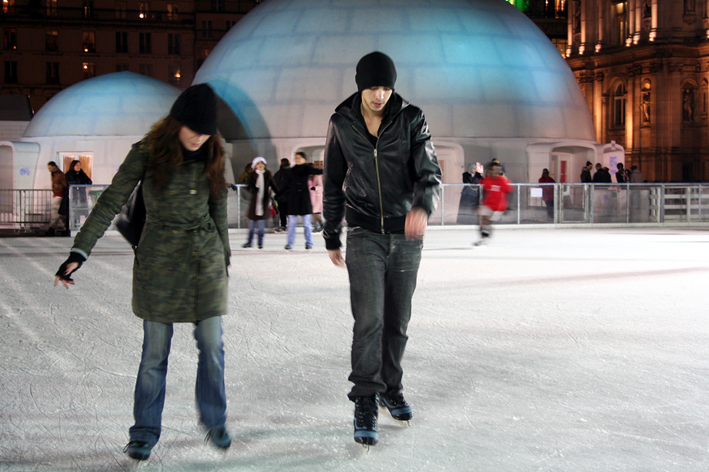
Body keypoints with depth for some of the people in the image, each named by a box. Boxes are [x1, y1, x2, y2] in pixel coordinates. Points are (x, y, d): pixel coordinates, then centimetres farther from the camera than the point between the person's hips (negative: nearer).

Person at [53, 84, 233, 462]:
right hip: (159, 262, -3)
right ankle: (144, 432, 15)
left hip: (206, 260, 3)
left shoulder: (213, 156, 2)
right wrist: (79, 251, -13)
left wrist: (224, 256, 20)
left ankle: (215, 422, 23)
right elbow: (110, 203, -8)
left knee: (212, 346, 4)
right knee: (155, 351, 1)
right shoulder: (147, 153, -8)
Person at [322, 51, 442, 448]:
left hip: (406, 236, 1)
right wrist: (332, 238, 12)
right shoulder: (342, 124, 0)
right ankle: (365, 404, -6)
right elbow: (333, 185, 9)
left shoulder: (412, 120, -4)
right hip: (365, 235, -1)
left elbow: (430, 173, -11)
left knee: (398, 320, 10)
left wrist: (423, 206, -33)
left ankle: (392, 389, 28)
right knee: (369, 319, -11)